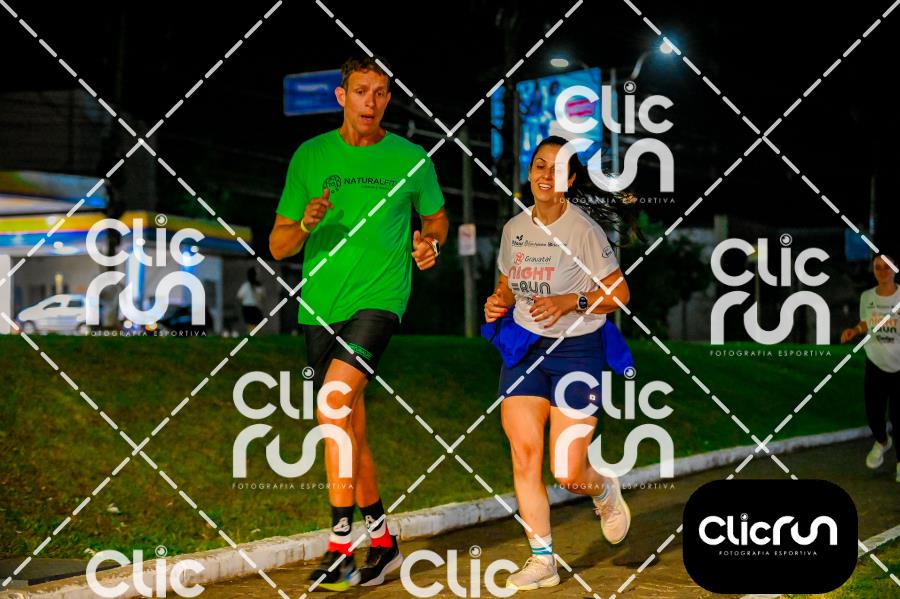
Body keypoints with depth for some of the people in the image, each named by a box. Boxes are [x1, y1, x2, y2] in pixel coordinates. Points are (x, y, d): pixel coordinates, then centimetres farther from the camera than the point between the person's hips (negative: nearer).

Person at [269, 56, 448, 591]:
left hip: (379, 299, -4)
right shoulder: (310, 156, 7)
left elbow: (436, 217, 20)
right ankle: (383, 540, 25)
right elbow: (278, 246, 8)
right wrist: (306, 224, -14)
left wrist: (432, 244, -2)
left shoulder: (411, 159, 3)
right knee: (349, 425, 10)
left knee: (334, 401, -25)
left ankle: (341, 542, -19)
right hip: (320, 306, 4)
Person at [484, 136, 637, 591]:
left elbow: (619, 293, -9)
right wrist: (497, 302, -1)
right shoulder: (514, 228, 5)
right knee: (523, 453, -6)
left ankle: (605, 491, 31)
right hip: (523, 348, 5)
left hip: (577, 351, -5)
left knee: (566, 472, -7)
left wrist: (571, 301, -23)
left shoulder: (583, 229, -12)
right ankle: (542, 561, 7)